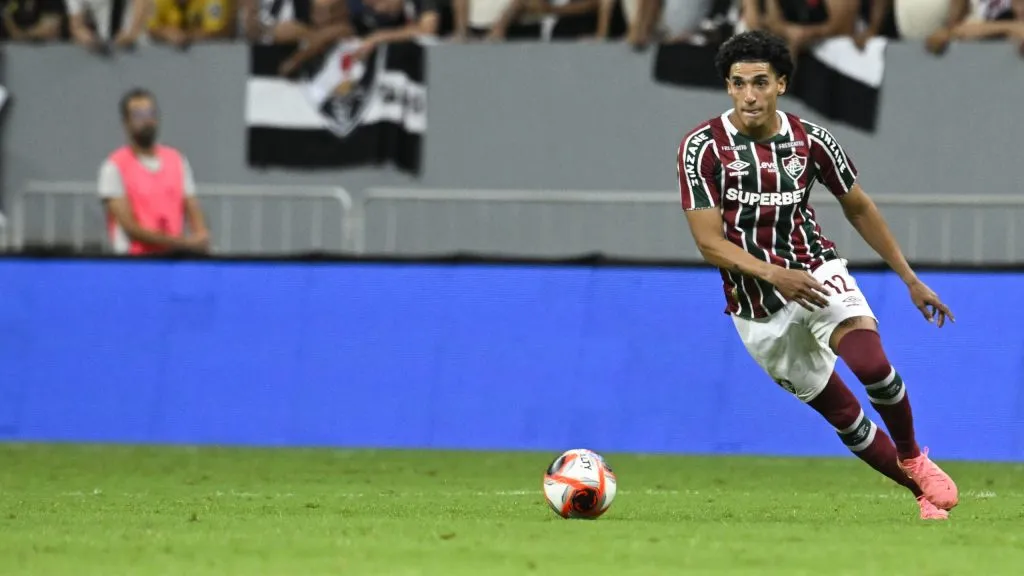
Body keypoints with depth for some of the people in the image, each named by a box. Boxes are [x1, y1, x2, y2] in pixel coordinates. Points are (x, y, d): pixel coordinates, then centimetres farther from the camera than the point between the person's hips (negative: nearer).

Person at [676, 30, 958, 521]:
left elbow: (858, 208, 11)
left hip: (817, 272, 0)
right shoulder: (702, 148, -12)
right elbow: (710, 243, -15)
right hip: (758, 308, 0)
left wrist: (910, 280, 12)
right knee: (842, 413, 1)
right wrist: (773, 274, -31)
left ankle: (913, 457, -2)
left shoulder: (810, 140, -5)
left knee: (871, 364, -28)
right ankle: (923, 492, 19)